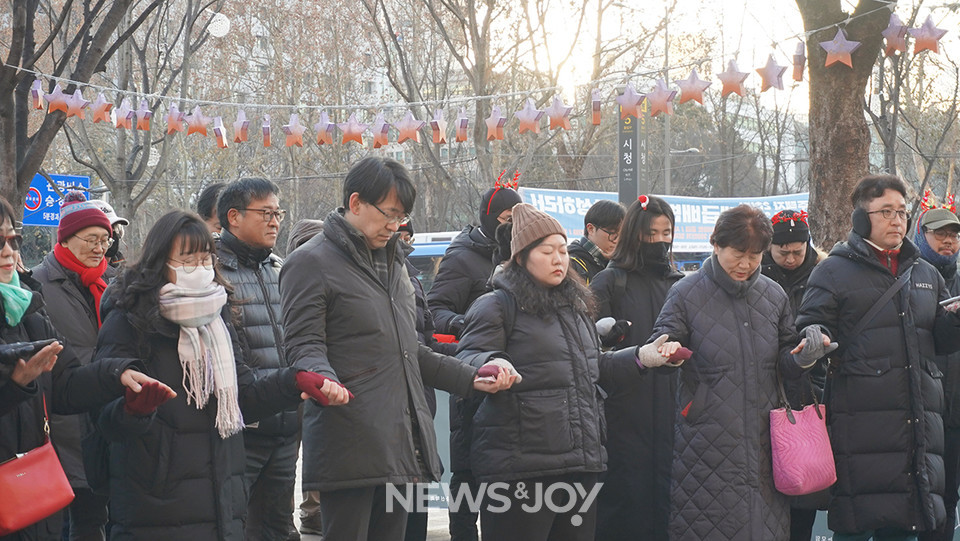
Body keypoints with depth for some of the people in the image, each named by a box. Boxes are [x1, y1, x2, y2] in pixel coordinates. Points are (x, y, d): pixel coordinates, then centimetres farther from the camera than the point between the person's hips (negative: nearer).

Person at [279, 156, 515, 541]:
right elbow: (303, 345, -11)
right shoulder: (310, 263, -3)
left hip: (400, 447, 8)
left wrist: (470, 378, 21)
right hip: (351, 444, -8)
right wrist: (324, 380, -32)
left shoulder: (392, 262, 24)